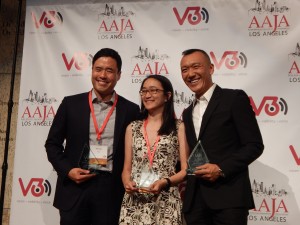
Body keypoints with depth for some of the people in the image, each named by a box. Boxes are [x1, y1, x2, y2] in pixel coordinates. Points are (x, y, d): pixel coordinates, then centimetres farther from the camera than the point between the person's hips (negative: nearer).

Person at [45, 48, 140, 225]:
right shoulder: (71, 104, 4)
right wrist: (67, 170, -5)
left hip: (111, 190, 0)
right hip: (74, 186, 1)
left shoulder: (130, 110, 3)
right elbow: (52, 143, 8)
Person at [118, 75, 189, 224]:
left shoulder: (179, 127, 0)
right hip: (134, 203, 3)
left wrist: (164, 182, -16)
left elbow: (186, 169, -1)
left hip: (166, 203, -2)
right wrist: (127, 183, -7)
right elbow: (127, 168, 12)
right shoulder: (132, 128, 9)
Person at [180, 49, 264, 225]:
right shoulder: (188, 113, 18)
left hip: (229, 197, -5)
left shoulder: (234, 98, -1)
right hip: (194, 201, 6)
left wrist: (221, 169, -16)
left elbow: (254, 145, -6)